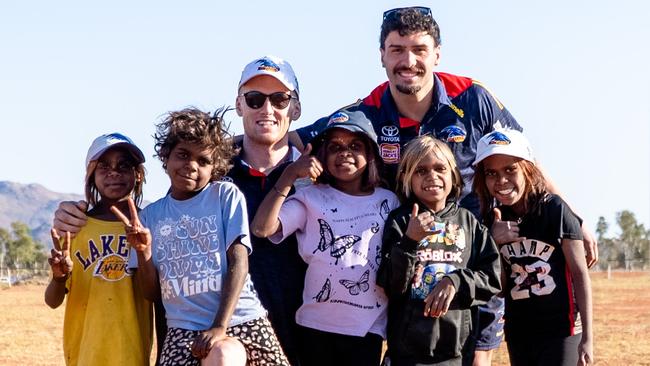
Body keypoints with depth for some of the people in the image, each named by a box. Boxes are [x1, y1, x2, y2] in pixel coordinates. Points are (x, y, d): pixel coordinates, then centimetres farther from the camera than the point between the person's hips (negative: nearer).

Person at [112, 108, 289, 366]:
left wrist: (220, 327, -13)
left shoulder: (226, 196, 5)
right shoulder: (151, 215, 13)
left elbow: (238, 264, -3)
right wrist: (143, 252, -6)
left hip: (240, 320, 0)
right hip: (184, 329, 0)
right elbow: (153, 292, 13)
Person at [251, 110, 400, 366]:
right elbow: (262, 228, -12)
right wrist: (289, 175, -14)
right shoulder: (311, 198, 0)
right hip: (317, 324, -1)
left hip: (369, 326, 1)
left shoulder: (389, 202, 7)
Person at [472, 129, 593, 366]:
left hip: (560, 330, -5)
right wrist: (494, 244, -11)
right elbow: (500, 289, 6)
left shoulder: (554, 209, -11)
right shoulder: (492, 221, 4)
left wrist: (587, 337, -11)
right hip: (518, 334, 5)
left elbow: (580, 274, -8)